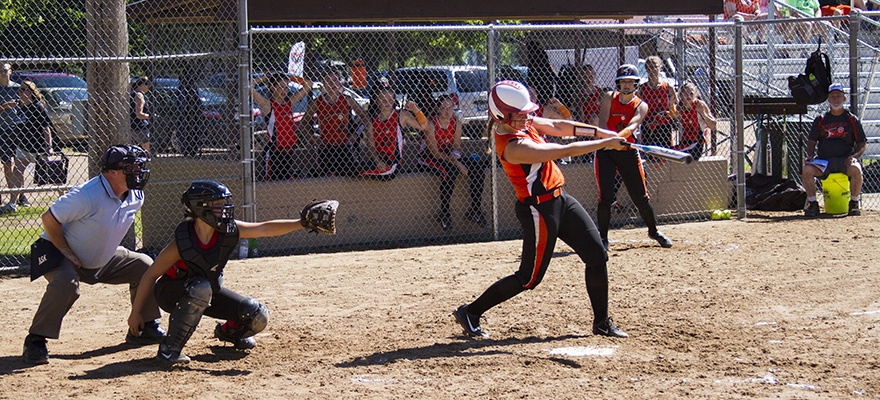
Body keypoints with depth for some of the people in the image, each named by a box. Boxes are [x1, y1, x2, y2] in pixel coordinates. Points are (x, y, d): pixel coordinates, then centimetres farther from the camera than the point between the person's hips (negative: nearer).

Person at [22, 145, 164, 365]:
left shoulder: (135, 197, -6)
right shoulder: (88, 195, -32)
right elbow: (49, 218, -26)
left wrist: (110, 249, 5)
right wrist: (67, 253, -23)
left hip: (102, 260, 8)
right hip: (59, 254, -8)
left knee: (144, 266, 2)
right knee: (65, 284, -36)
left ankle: (144, 329, 17)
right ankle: (35, 341, -22)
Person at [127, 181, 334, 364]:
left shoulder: (229, 230, -18)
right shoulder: (181, 243, -30)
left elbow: (265, 229, -13)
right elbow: (150, 275, -20)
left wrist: (302, 223, -24)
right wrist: (136, 313, -15)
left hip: (210, 292, 5)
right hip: (172, 294, -5)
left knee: (258, 317, -9)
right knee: (201, 288, -41)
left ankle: (227, 331, 25)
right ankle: (169, 349, -28)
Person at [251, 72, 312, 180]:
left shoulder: (289, 102, 10)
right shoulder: (268, 104, -5)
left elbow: (308, 85, 18)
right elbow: (249, 88, -17)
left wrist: (290, 78, 10)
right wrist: (262, 78, -3)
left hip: (290, 150, 6)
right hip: (275, 151, -6)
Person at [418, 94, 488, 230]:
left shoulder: (456, 123, 0)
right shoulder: (431, 124, -18)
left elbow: (457, 147, 6)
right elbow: (434, 152, -21)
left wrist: (455, 156, -20)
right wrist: (456, 163, -28)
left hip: (448, 157, 6)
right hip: (428, 158, -6)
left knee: (477, 167, -15)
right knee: (450, 170, -36)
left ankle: (475, 210, -7)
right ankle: (443, 213, -23)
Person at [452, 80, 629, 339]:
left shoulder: (520, 122, -1)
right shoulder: (513, 146, -28)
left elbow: (557, 127, 8)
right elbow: (566, 151, -27)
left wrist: (597, 131, -3)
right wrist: (606, 143, -21)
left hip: (559, 200, 9)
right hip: (539, 209, -9)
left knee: (597, 255, 7)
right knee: (530, 278, -1)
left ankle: (602, 323, 18)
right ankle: (470, 313, 13)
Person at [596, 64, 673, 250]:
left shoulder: (641, 106, -1)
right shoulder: (610, 98, 3)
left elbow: (632, 126, -20)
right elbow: (602, 122, -11)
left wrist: (617, 137, -41)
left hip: (628, 153, 0)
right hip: (605, 152, 0)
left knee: (641, 198, 3)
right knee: (606, 197, -12)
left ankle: (653, 231, 27)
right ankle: (602, 237, 3)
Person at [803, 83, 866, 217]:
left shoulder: (852, 120, 10)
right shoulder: (820, 120, 15)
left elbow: (862, 143, 10)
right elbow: (811, 141, 17)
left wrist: (855, 156, -10)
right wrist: (810, 155, -5)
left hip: (845, 160, -2)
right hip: (824, 160, 2)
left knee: (856, 170, -35)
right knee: (807, 169, -28)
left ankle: (854, 204, -16)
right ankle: (812, 204, -15)